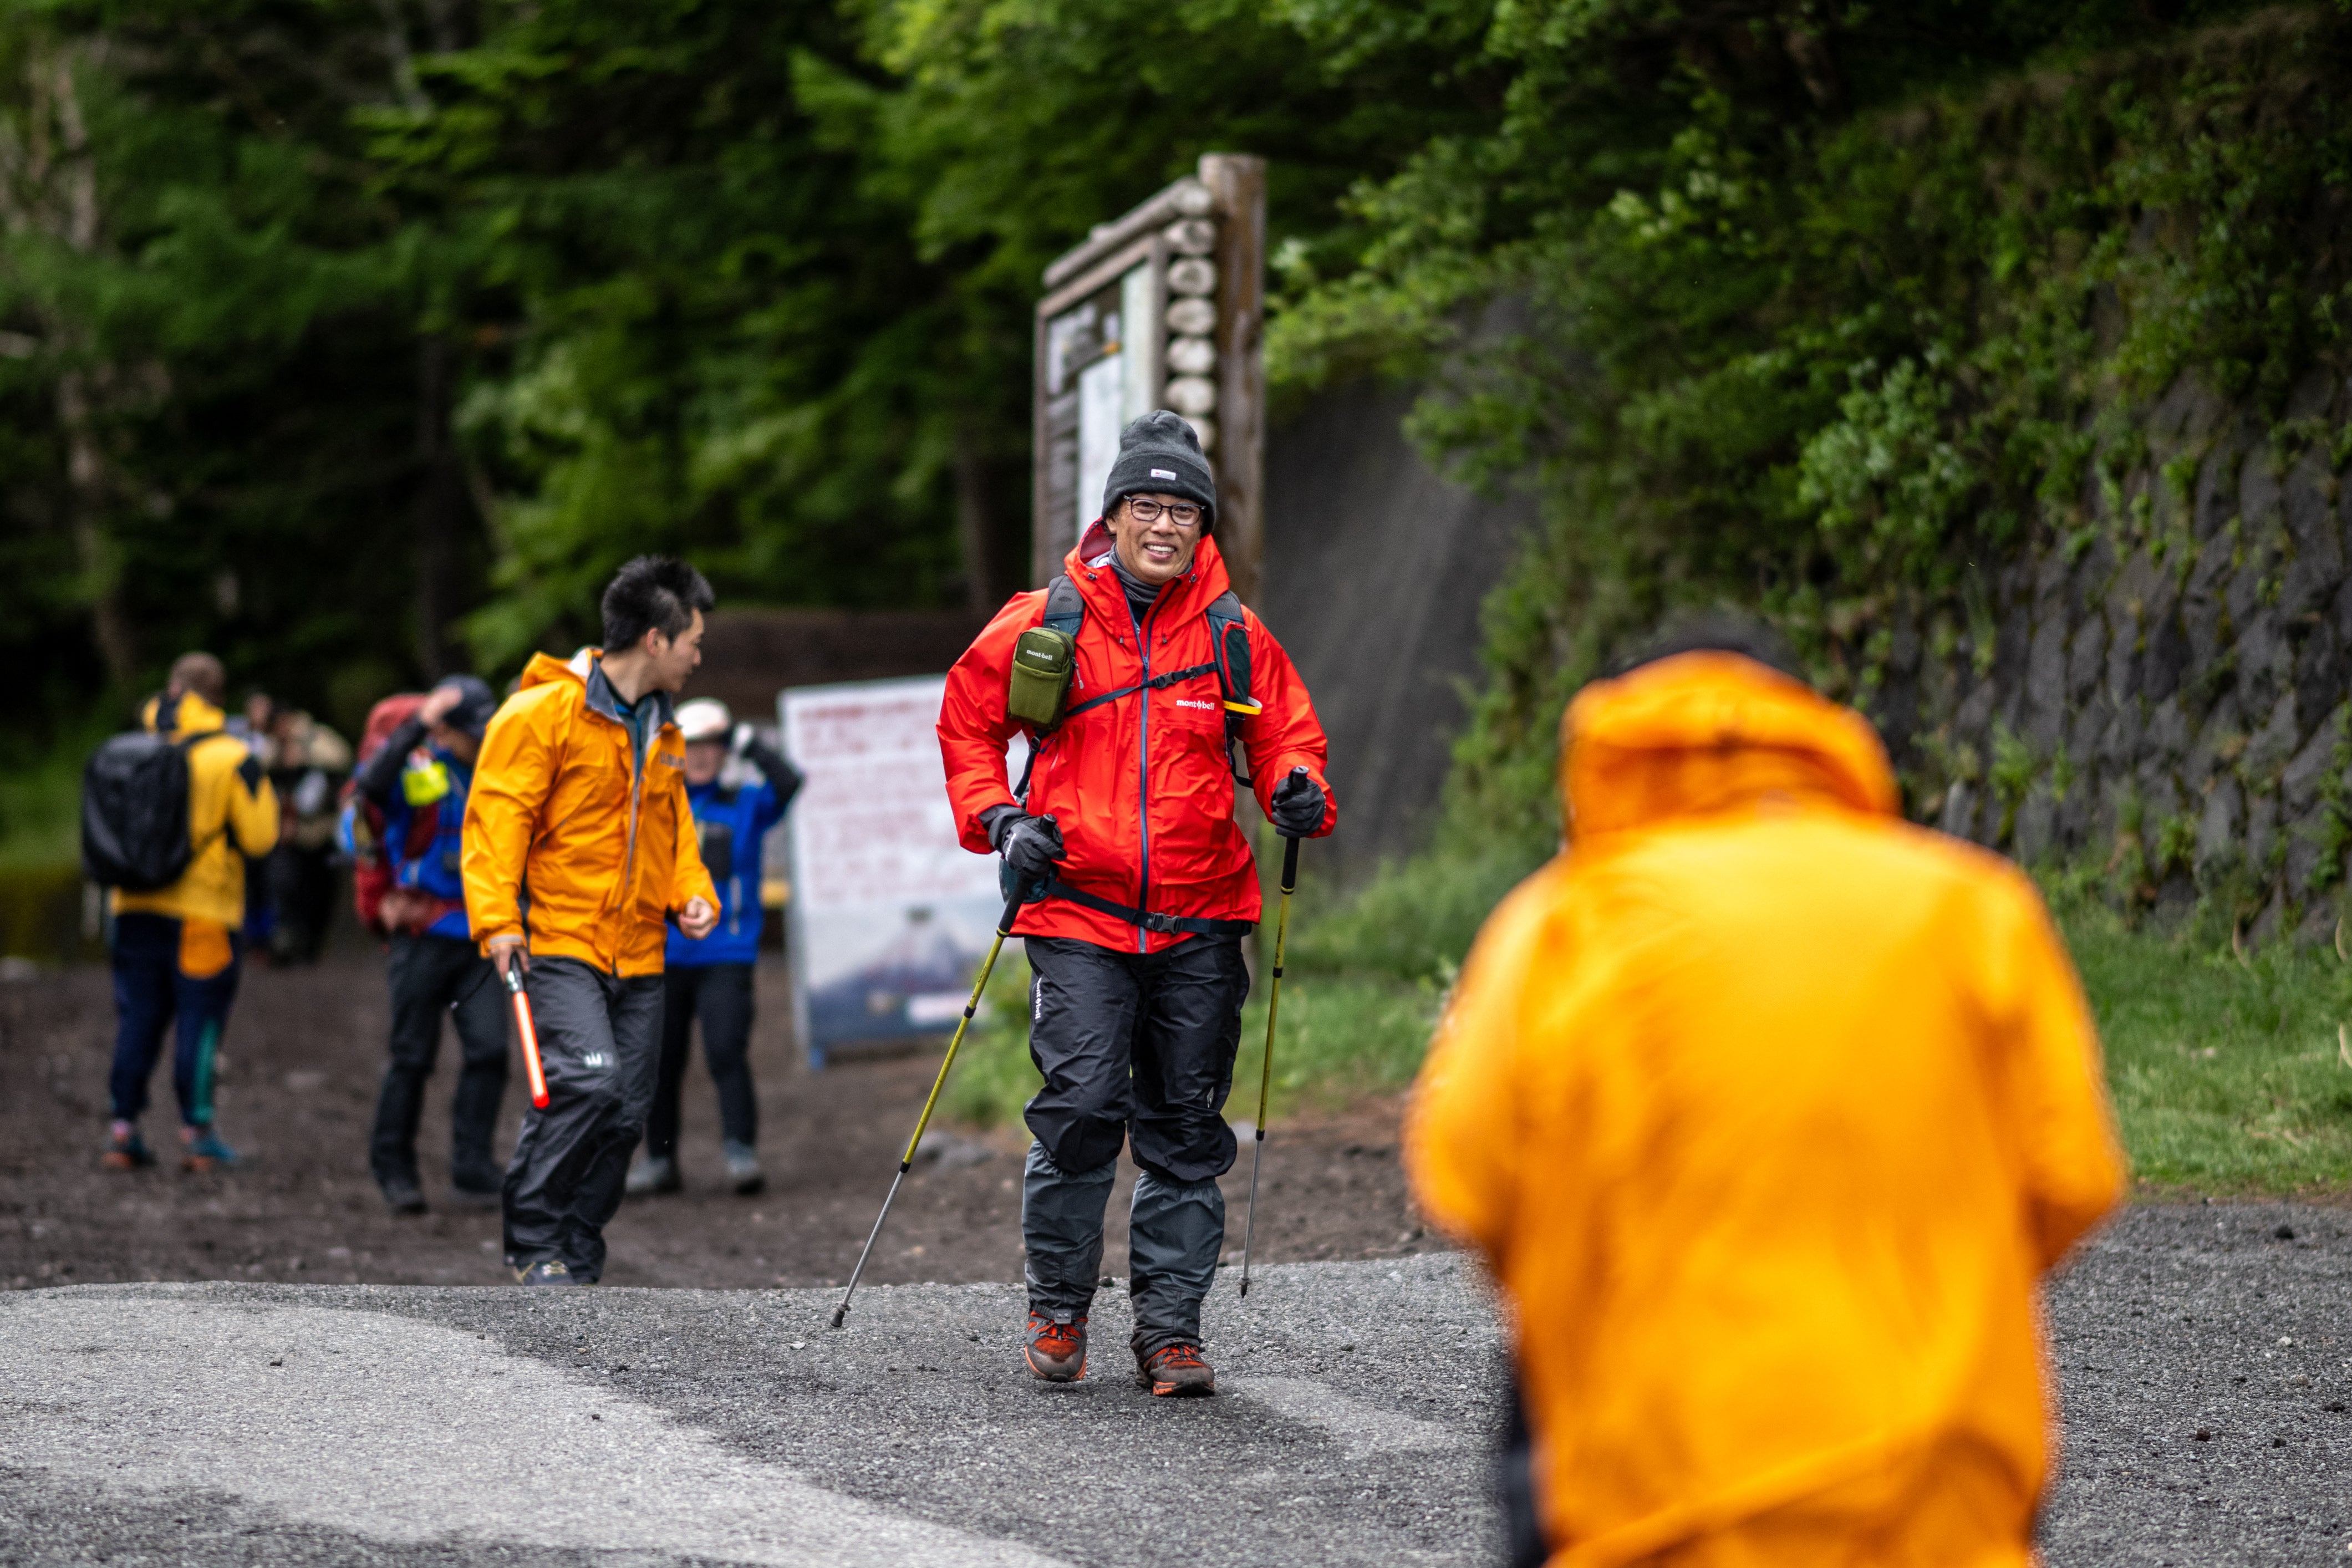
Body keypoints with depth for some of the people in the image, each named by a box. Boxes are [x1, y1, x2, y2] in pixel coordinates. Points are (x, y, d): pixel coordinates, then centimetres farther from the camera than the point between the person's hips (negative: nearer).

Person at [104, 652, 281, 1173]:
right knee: (200, 1020, 3)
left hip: (137, 909, 4)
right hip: (204, 913, -4)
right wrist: (264, 794, 10)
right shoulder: (232, 758, -9)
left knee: (137, 1019, 10)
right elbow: (260, 837, -7)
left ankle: (123, 1129, 9)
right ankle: (197, 1133, 2)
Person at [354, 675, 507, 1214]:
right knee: (413, 1055, 3)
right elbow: (372, 783, -28)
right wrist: (417, 725, -29)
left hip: (478, 935, 4)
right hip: (423, 935, -4)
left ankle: (472, 1169, -2)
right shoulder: (416, 771, -5)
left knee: (488, 1048, -8)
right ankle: (393, 1166, 17)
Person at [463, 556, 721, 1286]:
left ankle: (574, 1268, 14)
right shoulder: (544, 713, -7)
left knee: (624, 1114, 4)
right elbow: (495, 818, -10)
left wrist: (694, 895, 7)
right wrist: (496, 919, -20)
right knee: (586, 1077, -24)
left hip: (637, 958, 7)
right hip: (559, 945, -7)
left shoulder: (663, 733, 18)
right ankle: (534, 1240, -10)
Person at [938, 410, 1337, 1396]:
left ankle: (1169, 1325, 12)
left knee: (1186, 1129, 5)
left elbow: (1285, 736, 14)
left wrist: (1299, 792, -7)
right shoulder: (1044, 623, 0)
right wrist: (996, 818, -1)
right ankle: (1057, 1311, 7)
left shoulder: (1234, 635, 5)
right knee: (1080, 1109, -11)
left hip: (1199, 921, 2)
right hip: (1078, 915, -2)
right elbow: (967, 723, 12)